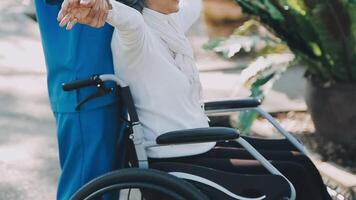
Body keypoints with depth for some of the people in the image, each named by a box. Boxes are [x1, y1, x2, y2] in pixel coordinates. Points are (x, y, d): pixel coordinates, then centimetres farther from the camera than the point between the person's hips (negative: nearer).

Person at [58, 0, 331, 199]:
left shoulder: (171, 23, 10)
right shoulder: (135, 32, -16)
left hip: (198, 148, 9)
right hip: (176, 163, -9)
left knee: (301, 164, 5)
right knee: (294, 178, -11)